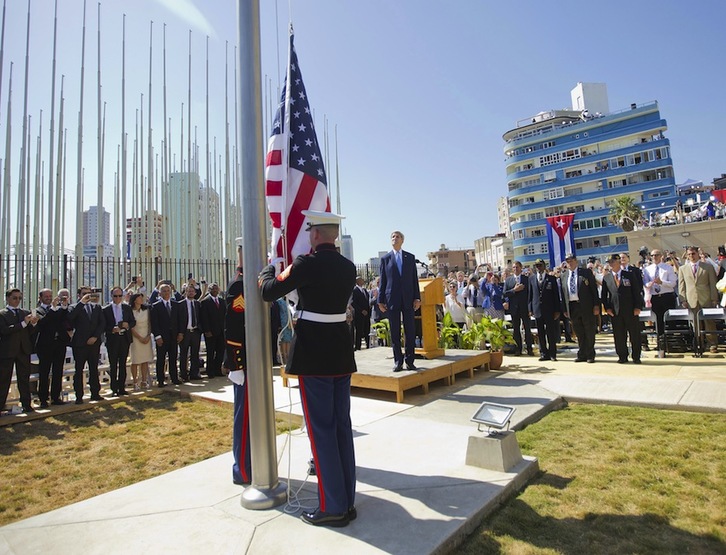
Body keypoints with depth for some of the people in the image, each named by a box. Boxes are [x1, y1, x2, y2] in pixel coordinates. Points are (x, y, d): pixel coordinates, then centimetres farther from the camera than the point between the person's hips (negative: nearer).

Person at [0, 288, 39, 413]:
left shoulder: (26, 313, 11)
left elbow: (31, 332, 7)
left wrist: (33, 324, -14)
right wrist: (23, 323, -23)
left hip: (24, 350, 3)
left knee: (24, 379, 6)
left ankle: (26, 405, 10)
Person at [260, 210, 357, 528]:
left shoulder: (308, 264, -15)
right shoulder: (349, 267, 6)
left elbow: (268, 292, -6)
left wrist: (268, 268, 15)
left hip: (313, 355, -7)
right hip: (342, 352, 7)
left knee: (321, 428, 3)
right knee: (342, 425, 13)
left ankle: (332, 507, 14)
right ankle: (347, 501, 25)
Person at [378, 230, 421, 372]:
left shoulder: (410, 257, 11)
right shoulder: (385, 258, 7)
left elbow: (415, 279, 8)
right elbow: (382, 280, 5)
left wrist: (417, 297, 1)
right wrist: (381, 300, 1)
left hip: (408, 299, 1)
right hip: (392, 300, -1)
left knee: (410, 331, 2)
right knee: (395, 332, 3)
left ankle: (409, 360, 11)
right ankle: (398, 361, 11)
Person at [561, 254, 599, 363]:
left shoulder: (586, 272, 2)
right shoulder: (563, 276, 11)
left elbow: (594, 289, -1)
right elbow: (563, 294, 11)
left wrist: (596, 305, -8)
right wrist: (565, 309, 6)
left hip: (586, 306, -3)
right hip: (572, 307, 3)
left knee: (589, 332, 4)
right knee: (578, 333, 8)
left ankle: (590, 355, 14)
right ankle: (581, 355, 16)